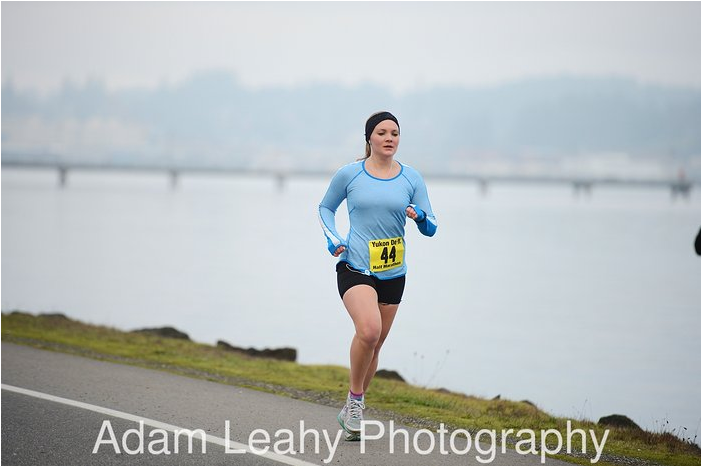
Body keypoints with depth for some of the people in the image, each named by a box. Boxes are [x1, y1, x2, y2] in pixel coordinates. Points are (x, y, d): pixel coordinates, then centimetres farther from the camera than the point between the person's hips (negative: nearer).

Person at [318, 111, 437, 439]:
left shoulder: (411, 178, 5)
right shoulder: (349, 175, 0)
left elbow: (430, 228, 7)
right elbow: (326, 207, 15)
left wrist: (420, 217, -16)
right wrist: (332, 238, -3)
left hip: (393, 274, 3)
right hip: (354, 267, -3)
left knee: (374, 345, 10)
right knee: (369, 329, -27)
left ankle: (351, 411, 28)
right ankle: (355, 397, -8)